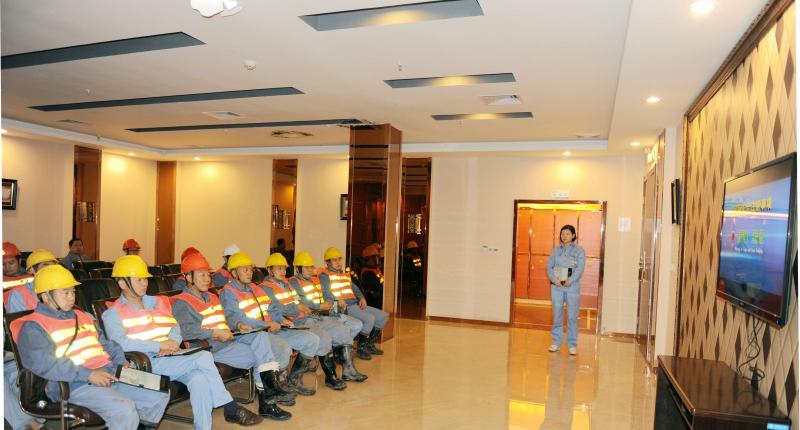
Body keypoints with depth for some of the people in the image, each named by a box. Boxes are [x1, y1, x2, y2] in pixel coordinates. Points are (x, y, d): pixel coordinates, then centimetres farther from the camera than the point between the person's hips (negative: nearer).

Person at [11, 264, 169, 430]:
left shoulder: (82, 316, 25)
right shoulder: (33, 327, 0)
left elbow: (105, 344, 30)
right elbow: (43, 363, -16)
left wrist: (122, 361, 9)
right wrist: (88, 374, -22)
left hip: (111, 375, 8)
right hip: (75, 385, -8)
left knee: (160, 396, -3)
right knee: (125, 410, -31)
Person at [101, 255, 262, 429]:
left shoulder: (157, 302, 21)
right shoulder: (113, 314, 2)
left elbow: (175, 327, 15)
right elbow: (120, 343, -14)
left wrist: (172, 342, -8)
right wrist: (160, 345, -18)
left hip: (171, 359, 5)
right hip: (147, 363, -5)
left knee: (199, 379, -27)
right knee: (204, 357, -22)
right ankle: (231, 409, -12)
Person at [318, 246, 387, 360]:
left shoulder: (345, 274, 26)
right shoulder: (325, 275, -2)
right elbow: (326, 292, -17)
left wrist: (362, 298, 7)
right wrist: (338, 300, -33)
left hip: (356, 304, 9)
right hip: (344, 308, -9)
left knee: (383, 316, 4)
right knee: (369, 318, -28)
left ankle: (369, 345, 17)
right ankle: (361, 348, -8)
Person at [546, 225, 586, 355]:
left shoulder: (579, 250, 0)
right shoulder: (556, 250, 8)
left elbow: (580, 269, -9)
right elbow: (549, 266, 3)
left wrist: (570, 281, -20)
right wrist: (554, 280, -13)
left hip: (572, 287, -2)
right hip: (557, 287, 2)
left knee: (572, 316, 1)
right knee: (557, 315, 7)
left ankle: (572, 344, 12)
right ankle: (556, 342, 18)